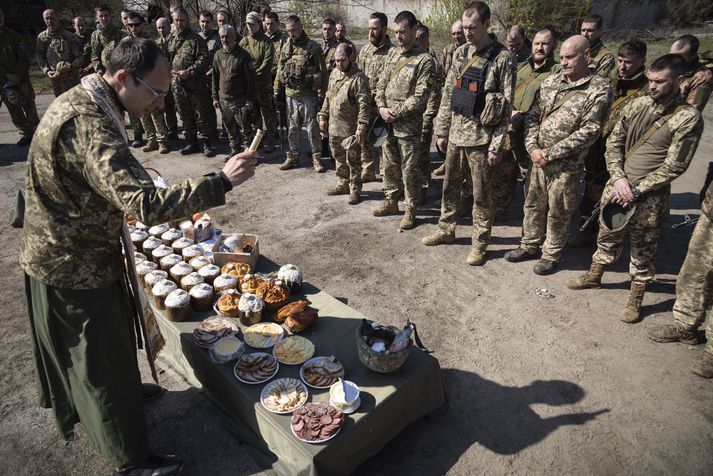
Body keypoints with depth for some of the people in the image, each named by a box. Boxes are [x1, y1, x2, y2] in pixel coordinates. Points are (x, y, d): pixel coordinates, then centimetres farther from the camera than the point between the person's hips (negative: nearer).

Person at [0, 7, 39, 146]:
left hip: (21, 79, -1)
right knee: (14, 111, 4)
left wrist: (18, 75, -12)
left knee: (29, 107, 0)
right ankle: (25, 134, 10)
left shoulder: (12, 35, 3)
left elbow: (24, 56, -2)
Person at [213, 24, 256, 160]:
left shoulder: (243, 55, -7)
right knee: (230, 128, 13)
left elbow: (250, 79, -8)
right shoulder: (218, 55, 8)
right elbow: (215, 77, 13)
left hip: (240, 100, -5)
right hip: (224, 99, 5)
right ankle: (234, 150, 25)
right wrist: (215, 97, 9)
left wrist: (250, 99, -12)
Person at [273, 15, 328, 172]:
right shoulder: (285, 47, 9)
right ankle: (293, 156, 23)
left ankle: (317, 158, 12)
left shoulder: (313, 47, -6)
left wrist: (322, 92, -9)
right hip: (290, 94, 5)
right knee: (293, 127, 12)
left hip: (308, 94, -5)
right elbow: (280, 70, 14)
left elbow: (323, 72, -6)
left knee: (312, 127, 1)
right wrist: (276, 90, 11)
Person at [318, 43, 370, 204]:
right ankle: (343, 185, 33)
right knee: (339, 159, 18)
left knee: (353, 161, 3)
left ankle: (355, 190, 15)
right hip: (334, 127, 7)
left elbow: (364, 105, -18)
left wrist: (362, 127, -23)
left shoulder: (359, 78, -15)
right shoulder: (334, 73, 9)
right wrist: (323, 116, 15)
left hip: (350, 129, -7)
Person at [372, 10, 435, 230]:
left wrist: (396, 112, -16)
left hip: (409, 125, -6)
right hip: (388, 123, 6)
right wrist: (381, 107, -5)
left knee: (409, 169, 2)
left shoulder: (424, 60, -10)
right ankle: (391, 202, 32)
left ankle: (410, 210, 15)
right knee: (390, 165, 16)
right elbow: (381, 84, 12)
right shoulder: (392, 54, 11)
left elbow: (420, 97, -16)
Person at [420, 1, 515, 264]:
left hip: (481, 136, -6)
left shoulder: (503, 58, -9)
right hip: (455, 133, 6)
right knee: (450, 186, 16)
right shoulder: (460, 53, 9)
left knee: (481, 193, 4)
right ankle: (446, 230, 33)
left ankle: (479, 243, 17)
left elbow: (506, 105, -11)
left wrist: (497, 144, -14)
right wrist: (442, 131, 10)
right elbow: (448, 94, 12)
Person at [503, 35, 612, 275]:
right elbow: (532, 116, 6)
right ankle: (529, 245, 35)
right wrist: (533, 148, -9)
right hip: (537, 158, 5)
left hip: (566, 164, -5)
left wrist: (551, 153, -16)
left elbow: (589, 131, -15)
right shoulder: (550, 82, 6)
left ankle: (551, 254, 27)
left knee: (558, 212, 8)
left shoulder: (599, 89, -10)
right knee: (533, 204, 16)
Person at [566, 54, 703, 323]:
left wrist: (638, 190, -16)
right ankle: (594, 276, 42)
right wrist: (619, 178, -10)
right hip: (617, 186, 4)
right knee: (607, 236, 20)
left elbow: (674, 166, -13)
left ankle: (635, 299, 28)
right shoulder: (636, 106, 2)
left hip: (650, 197, -4)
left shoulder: (688, 118, -11)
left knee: (642, 251, 9)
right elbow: (613, 143, 4)